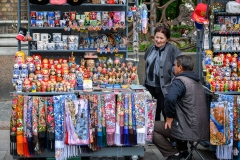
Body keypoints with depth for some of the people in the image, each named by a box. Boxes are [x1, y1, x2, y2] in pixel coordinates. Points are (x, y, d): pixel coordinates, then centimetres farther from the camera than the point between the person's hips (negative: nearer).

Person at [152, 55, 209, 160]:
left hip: (190, 130, -9)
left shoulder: (180, 81, -12)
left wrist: (169, 117, -17)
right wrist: (173, 116, 22)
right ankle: (182, 151, 28)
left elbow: (170, 99, -32)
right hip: (202, 129, 9)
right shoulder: (197, 81, 17)